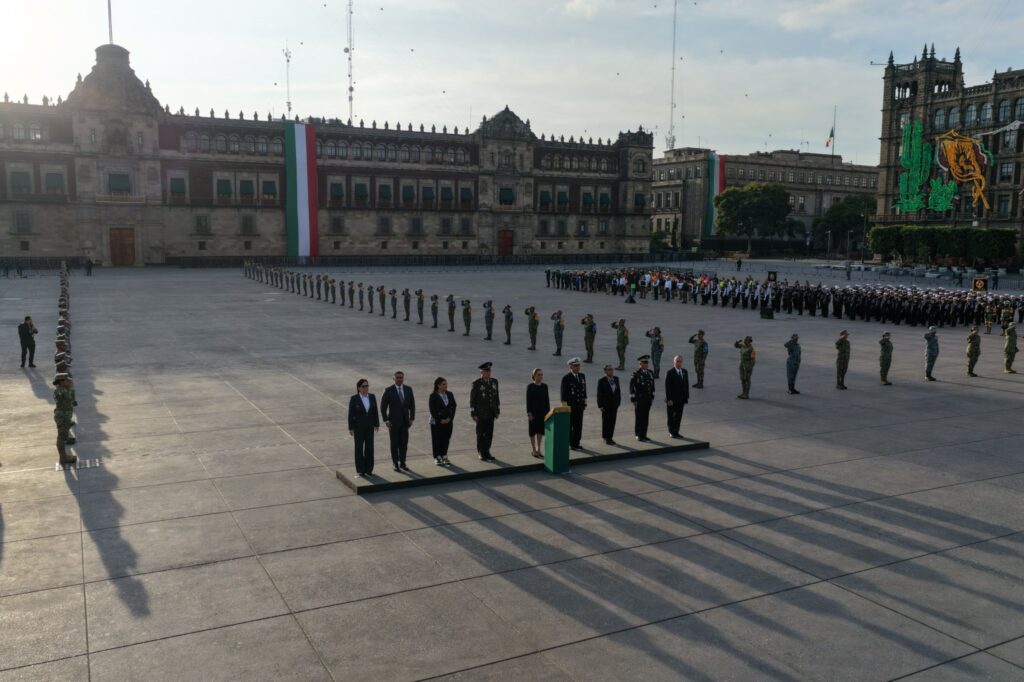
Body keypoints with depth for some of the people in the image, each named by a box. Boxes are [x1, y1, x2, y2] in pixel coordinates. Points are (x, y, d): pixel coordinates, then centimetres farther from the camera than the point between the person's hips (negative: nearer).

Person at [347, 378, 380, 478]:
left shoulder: (372, 397, -2)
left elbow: (375, 411, 4)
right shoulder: (354, 399, -12)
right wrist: (351, 428, -9)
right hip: (358, 427, -3)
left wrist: (377, 424, 4)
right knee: (359, 448, 5)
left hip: (369, 426, 3)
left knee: (369, 447, 7)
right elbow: (351, 414, -9)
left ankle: (368, 469, 17)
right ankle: (360, 470, 14)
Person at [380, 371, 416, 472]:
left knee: (404, 443, 7)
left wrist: (412, 418, 1)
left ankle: (402, 463, 17)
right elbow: (383, 406, -5)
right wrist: (386, 420, -11)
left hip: (405, 421, 3)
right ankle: (395, 464, 16)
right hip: (393, 422, -3)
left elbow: (412, 405, 8)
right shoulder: (389, 390, -8)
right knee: (394, 444, 5)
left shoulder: (408, 389, 2)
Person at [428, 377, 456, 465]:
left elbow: (453, 406, 4)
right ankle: (437, 458, 11)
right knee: (437, 440, 2)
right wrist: (440, 420, -13)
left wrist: (450, 418, -7)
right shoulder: (433, 396, -9)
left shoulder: (449, 394, 5)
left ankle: (444, 456, 18)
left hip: (448, 421, 4)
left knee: (446, 439, 7)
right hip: (437, 422, -4)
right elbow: (432, 410, -11)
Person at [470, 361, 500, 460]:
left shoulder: (494, 382, 4)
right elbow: (472, 400, -10)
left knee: (489, 433, 10)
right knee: (481, 434, 3)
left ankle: (486, 452, 22)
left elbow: (496, 397, 10)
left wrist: (497, 411, 9)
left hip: (491, 413, 5)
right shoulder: (476, 384, -12)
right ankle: (482, 455, 12)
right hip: (481, 413, -5)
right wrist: (473, 414, -12)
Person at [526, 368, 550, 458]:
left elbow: (547, 400, 6)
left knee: (540, 430, 9)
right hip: (533, 411, -4)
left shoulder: (545, 386, 2)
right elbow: (528, 400, -10)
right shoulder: (530, 386, -9)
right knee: (533, 431, 5)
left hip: (542, 411, 4)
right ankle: (533, 449, 16)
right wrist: (529, 413, -13)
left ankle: (539, 449, 20)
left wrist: (548, 412, 3)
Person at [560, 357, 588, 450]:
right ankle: (568, 443, 11)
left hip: (580, 405, 6)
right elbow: (563, 393, -11)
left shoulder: (582, 376, 9)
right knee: (569, 425, 2)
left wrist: (585, 402, 11)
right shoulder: (566, 378, -10)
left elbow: (584, 390, 15)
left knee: (578, 425, 8)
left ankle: (576, 443, 15)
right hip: (570, 405, -6)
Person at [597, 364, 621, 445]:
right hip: (606, 405, -5)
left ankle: (610, 437, 17)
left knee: (612, 421, 8)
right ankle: (606, 438, 13)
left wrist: (618, 402, 5)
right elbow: (599, 394, -8)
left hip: (614, 405, 5)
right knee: (606, 422, 3)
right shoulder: (601, 381, -9)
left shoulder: (616, 379, 6)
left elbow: (618, 391, 11)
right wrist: (600, 405, -11)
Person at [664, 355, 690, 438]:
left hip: (681, 399, 5)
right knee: (671, 417, 7)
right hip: (672, 400, -5)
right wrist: (669, 399, -17)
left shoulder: (685, 372, 6)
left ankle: (676, 432, 17)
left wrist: (686, 397, 4)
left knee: (678, 416, 8)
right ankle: (671, 432, 19)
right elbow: (667, 387, -13)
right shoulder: (669, 373, -11)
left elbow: (686, 385, 9)